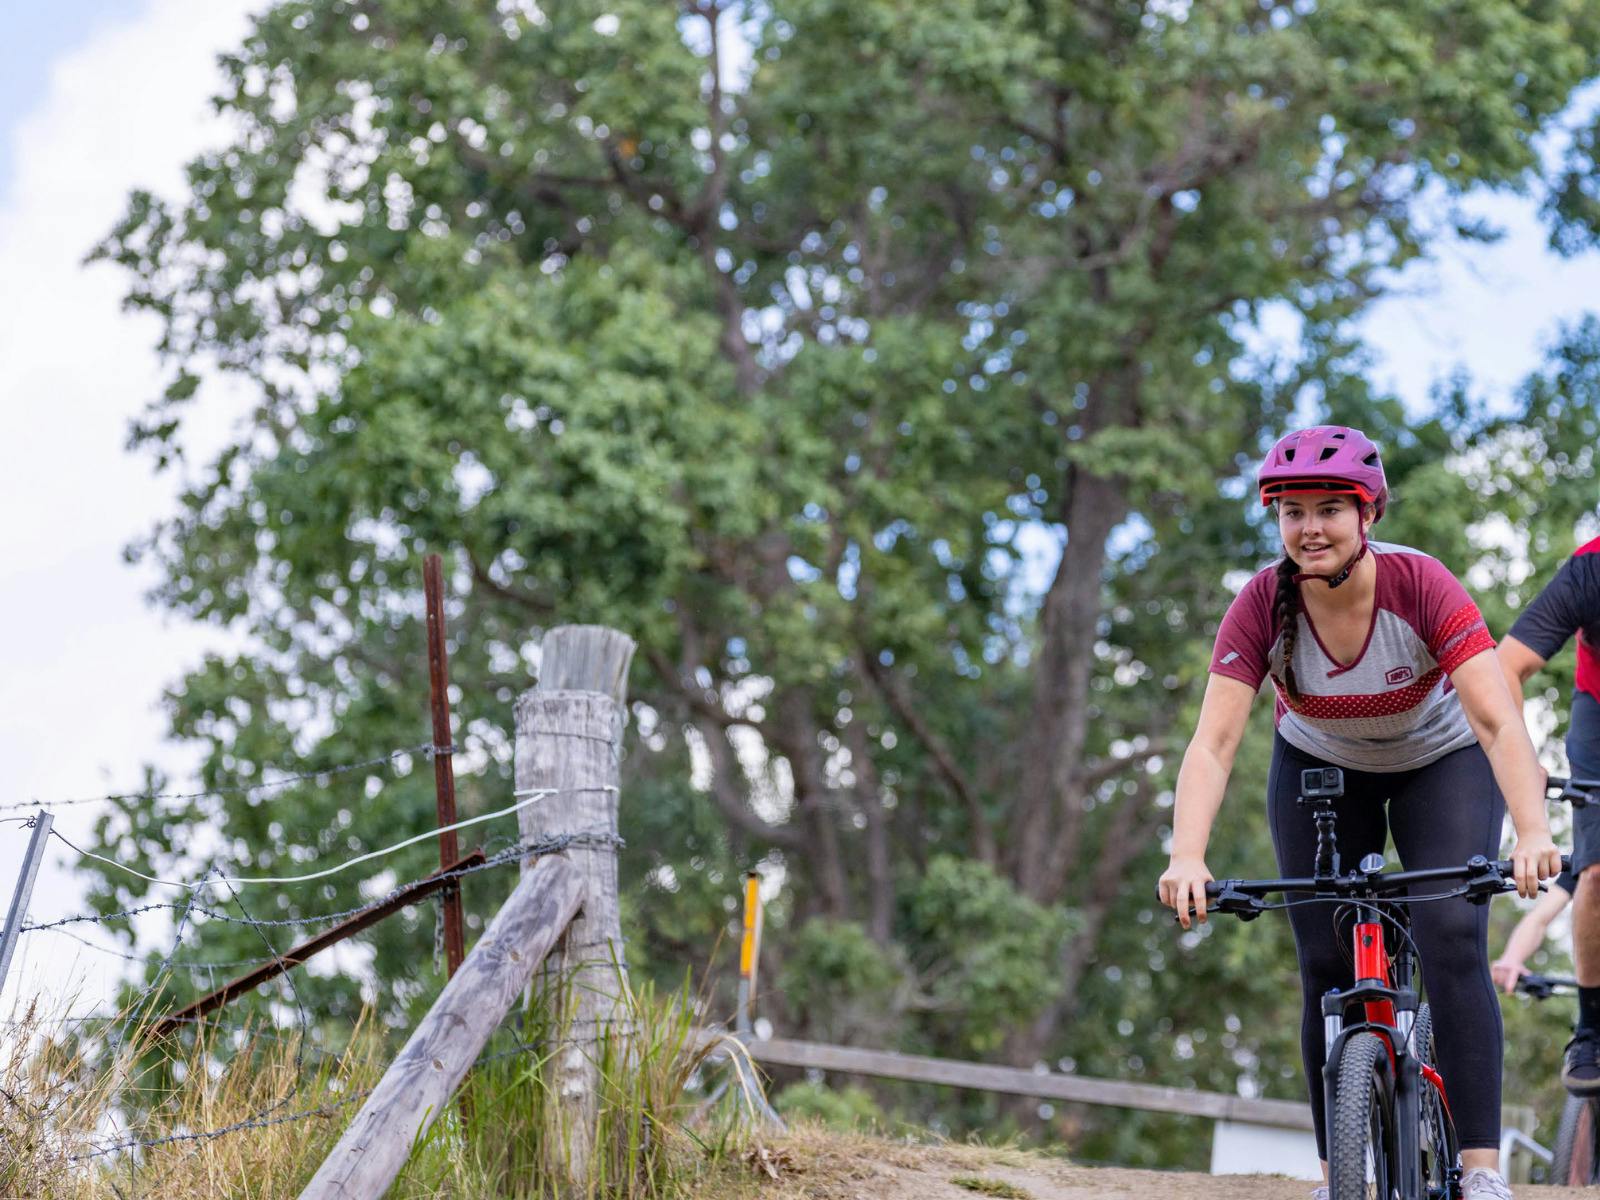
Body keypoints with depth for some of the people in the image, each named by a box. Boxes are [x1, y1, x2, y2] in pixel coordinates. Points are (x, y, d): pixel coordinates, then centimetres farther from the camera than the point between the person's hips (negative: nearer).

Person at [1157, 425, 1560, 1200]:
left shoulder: (1422, 586, -32)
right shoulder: (1262, 605, -27)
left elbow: (1499, 721, -39)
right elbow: (1212, 743, -33)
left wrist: (1533, 834, -55)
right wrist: (1186, 858, -49)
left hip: (1440, 761, -2)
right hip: (1319, 766, 2)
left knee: (1453, 939, -20)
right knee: (1326, 967, -5)